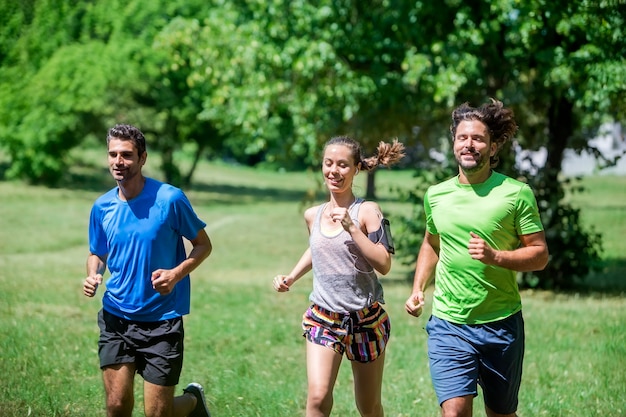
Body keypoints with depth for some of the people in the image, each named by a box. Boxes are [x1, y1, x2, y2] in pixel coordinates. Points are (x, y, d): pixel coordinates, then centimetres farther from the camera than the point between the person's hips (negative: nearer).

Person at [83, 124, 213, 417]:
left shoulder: (169, 199, -11)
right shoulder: (102, 207, 1)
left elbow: (203, 245, 0)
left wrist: (176, 274, -18)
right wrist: (92, 276, -5)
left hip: (162, 320, -3)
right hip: (116, 319, 3)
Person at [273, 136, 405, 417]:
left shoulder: (367, 211, -9)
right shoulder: (313, 215, 5)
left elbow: (384, 265, -18)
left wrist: (351, 228, -23)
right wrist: (290, 278, 15)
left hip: (366, 319, -2)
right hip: (322, 317, 3)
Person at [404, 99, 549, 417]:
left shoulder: (517, 194, -6)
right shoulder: (435, 196, 5)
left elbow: (540, 255, -5)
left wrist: (495, 256, -21)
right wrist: (417, 290, 11)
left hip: (502, 325, -1)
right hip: (448, 324, 1)